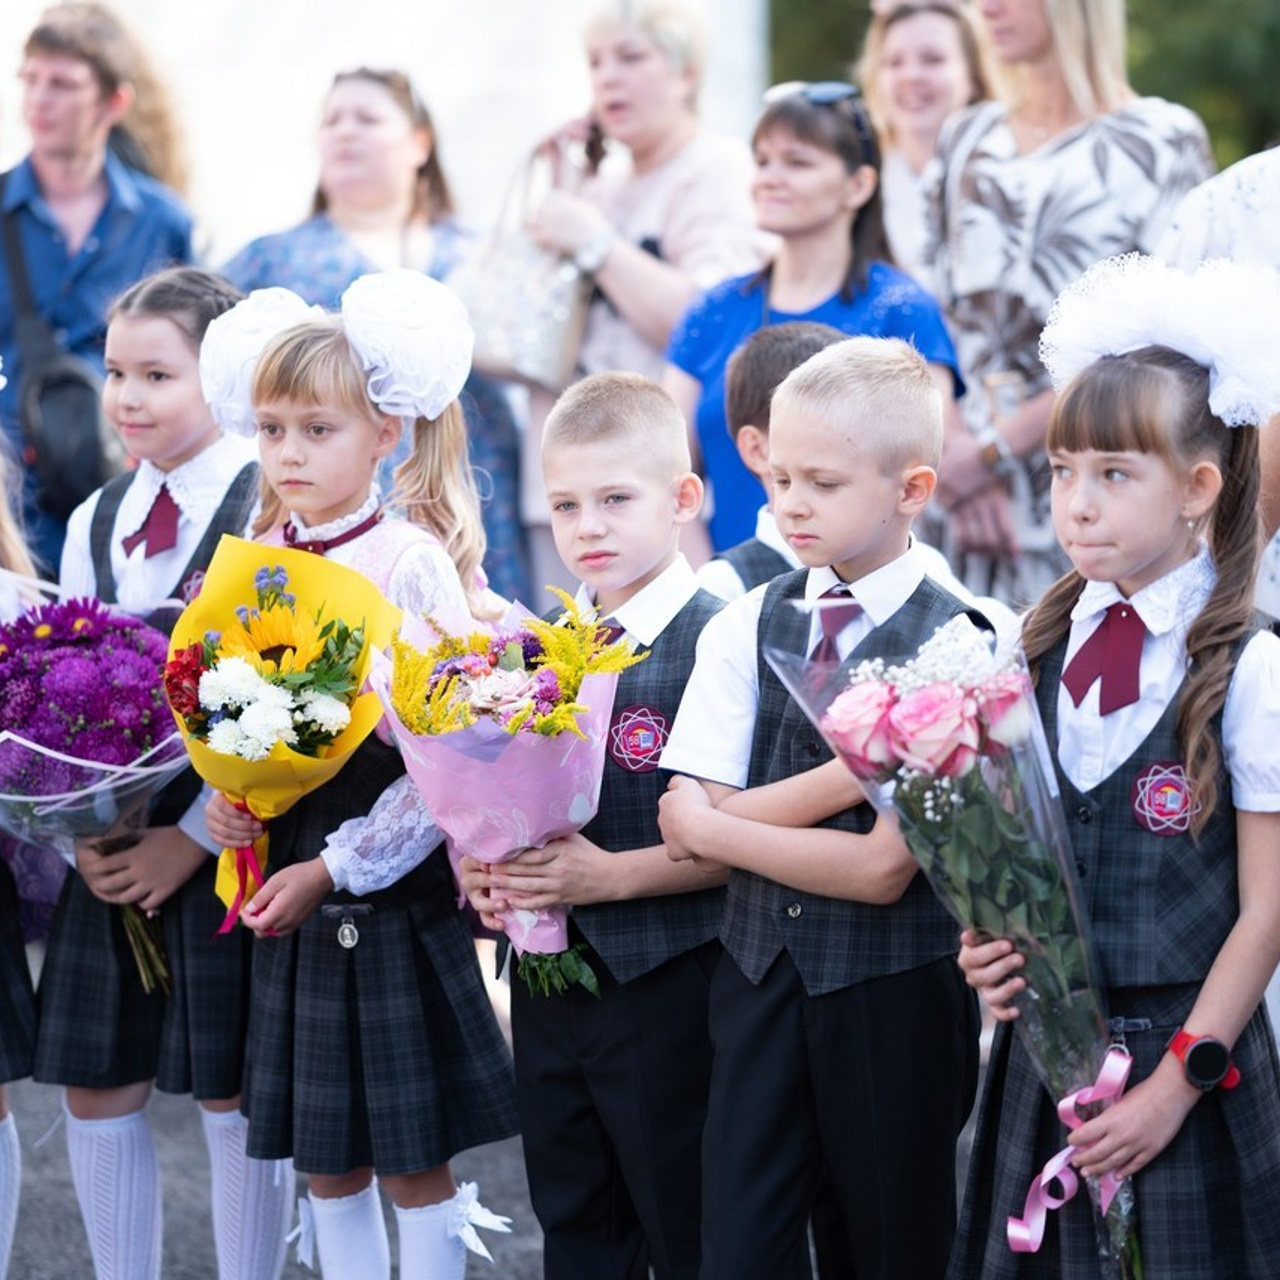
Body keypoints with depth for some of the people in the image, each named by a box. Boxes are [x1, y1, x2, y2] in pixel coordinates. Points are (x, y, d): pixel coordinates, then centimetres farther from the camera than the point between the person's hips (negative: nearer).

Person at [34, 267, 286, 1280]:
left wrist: (194, 837, -17)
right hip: (110, 853, 6)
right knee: (98, 1086, 9)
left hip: (223, 846, -6)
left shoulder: (271, 511, -9)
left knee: (234, 1094, 2)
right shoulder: (94, 524, 11)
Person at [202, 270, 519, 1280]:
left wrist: (333, 867, -16)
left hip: (389, 884, -6)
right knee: (325, 1159, 12)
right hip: (284, 880, 6)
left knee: (413, 1155, 2)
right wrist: (223, 800, -5)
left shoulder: (412, 563, -11)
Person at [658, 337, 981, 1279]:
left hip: (896, 991, -3)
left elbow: (884, 868, -16)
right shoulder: (745, 628, 2)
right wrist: (861, 765, -18)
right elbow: (689, 821, -8)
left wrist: (714, 826, -9)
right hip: (760, 977, 3)